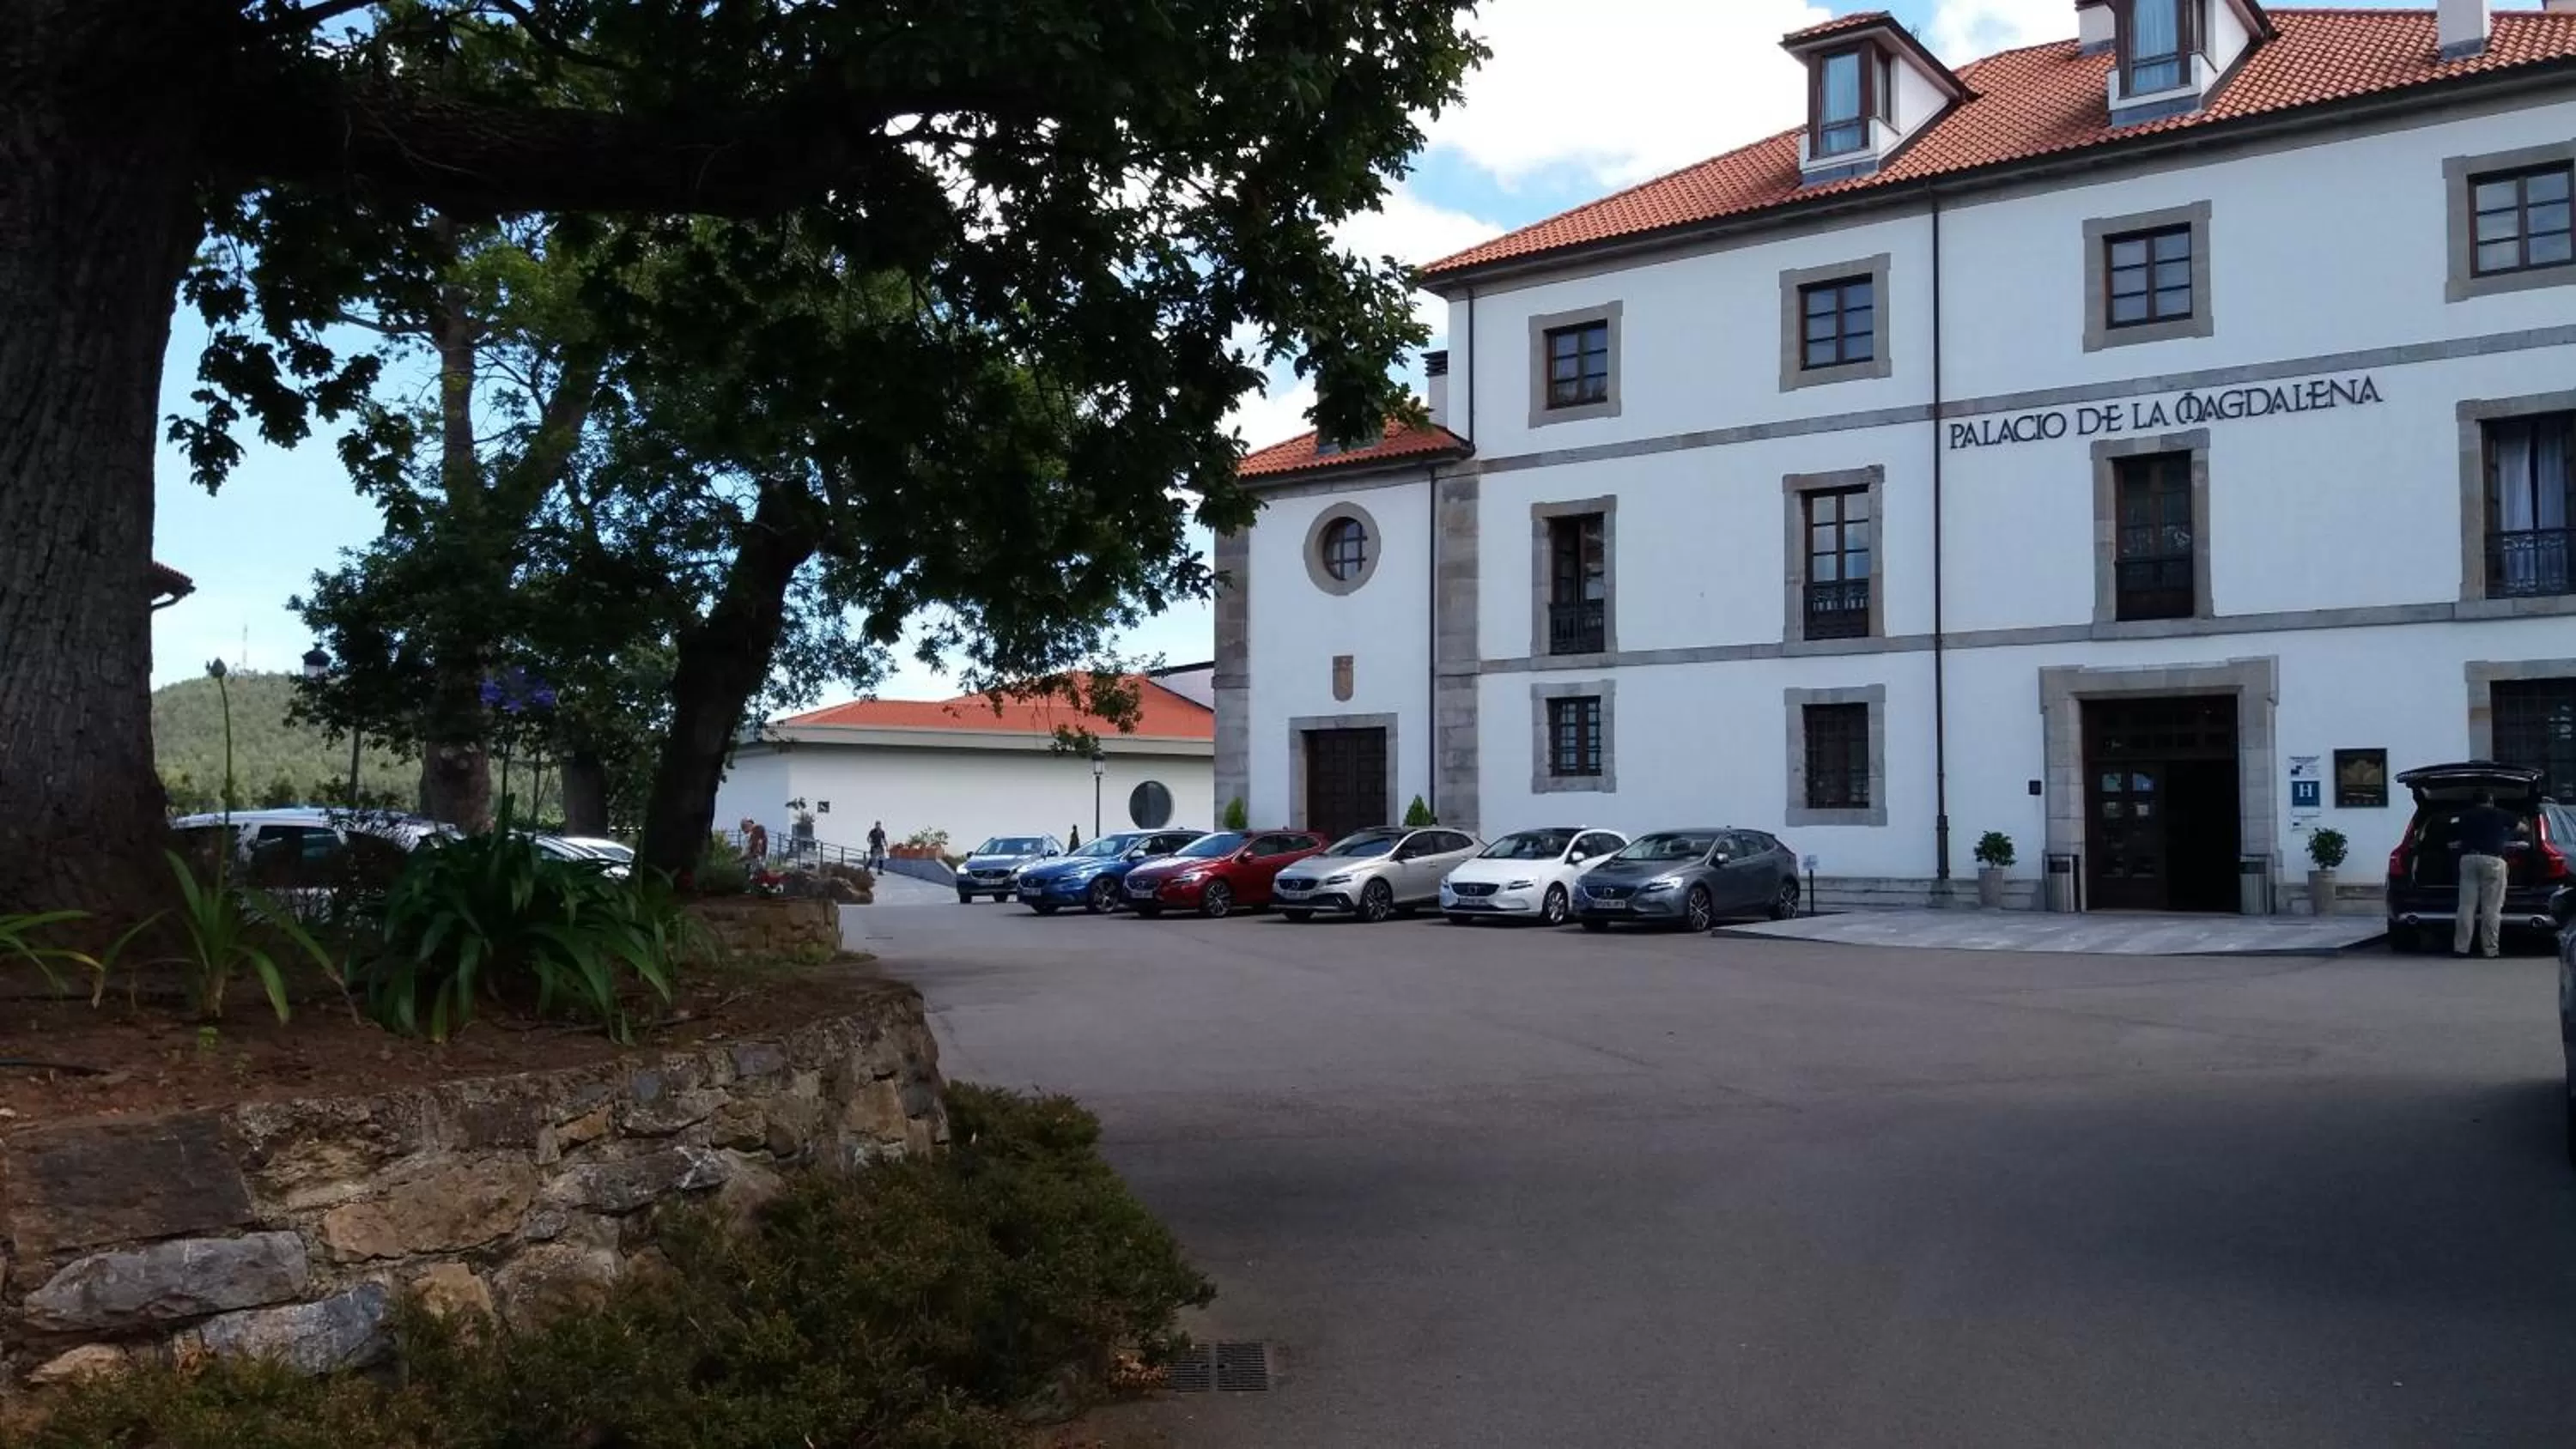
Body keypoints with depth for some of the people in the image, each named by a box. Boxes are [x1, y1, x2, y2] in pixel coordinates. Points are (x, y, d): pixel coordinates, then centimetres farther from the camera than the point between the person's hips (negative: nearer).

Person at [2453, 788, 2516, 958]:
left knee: (2466, 906, 2)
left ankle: (2461, 947, -1)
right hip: (2492, 860, -2)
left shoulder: (2465, 816, 15)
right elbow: (2521, 827, 25)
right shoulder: (2499, 815, 10)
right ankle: (2489, 949, -1)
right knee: (2491, 907, 0)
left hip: (2468, 858, 2)